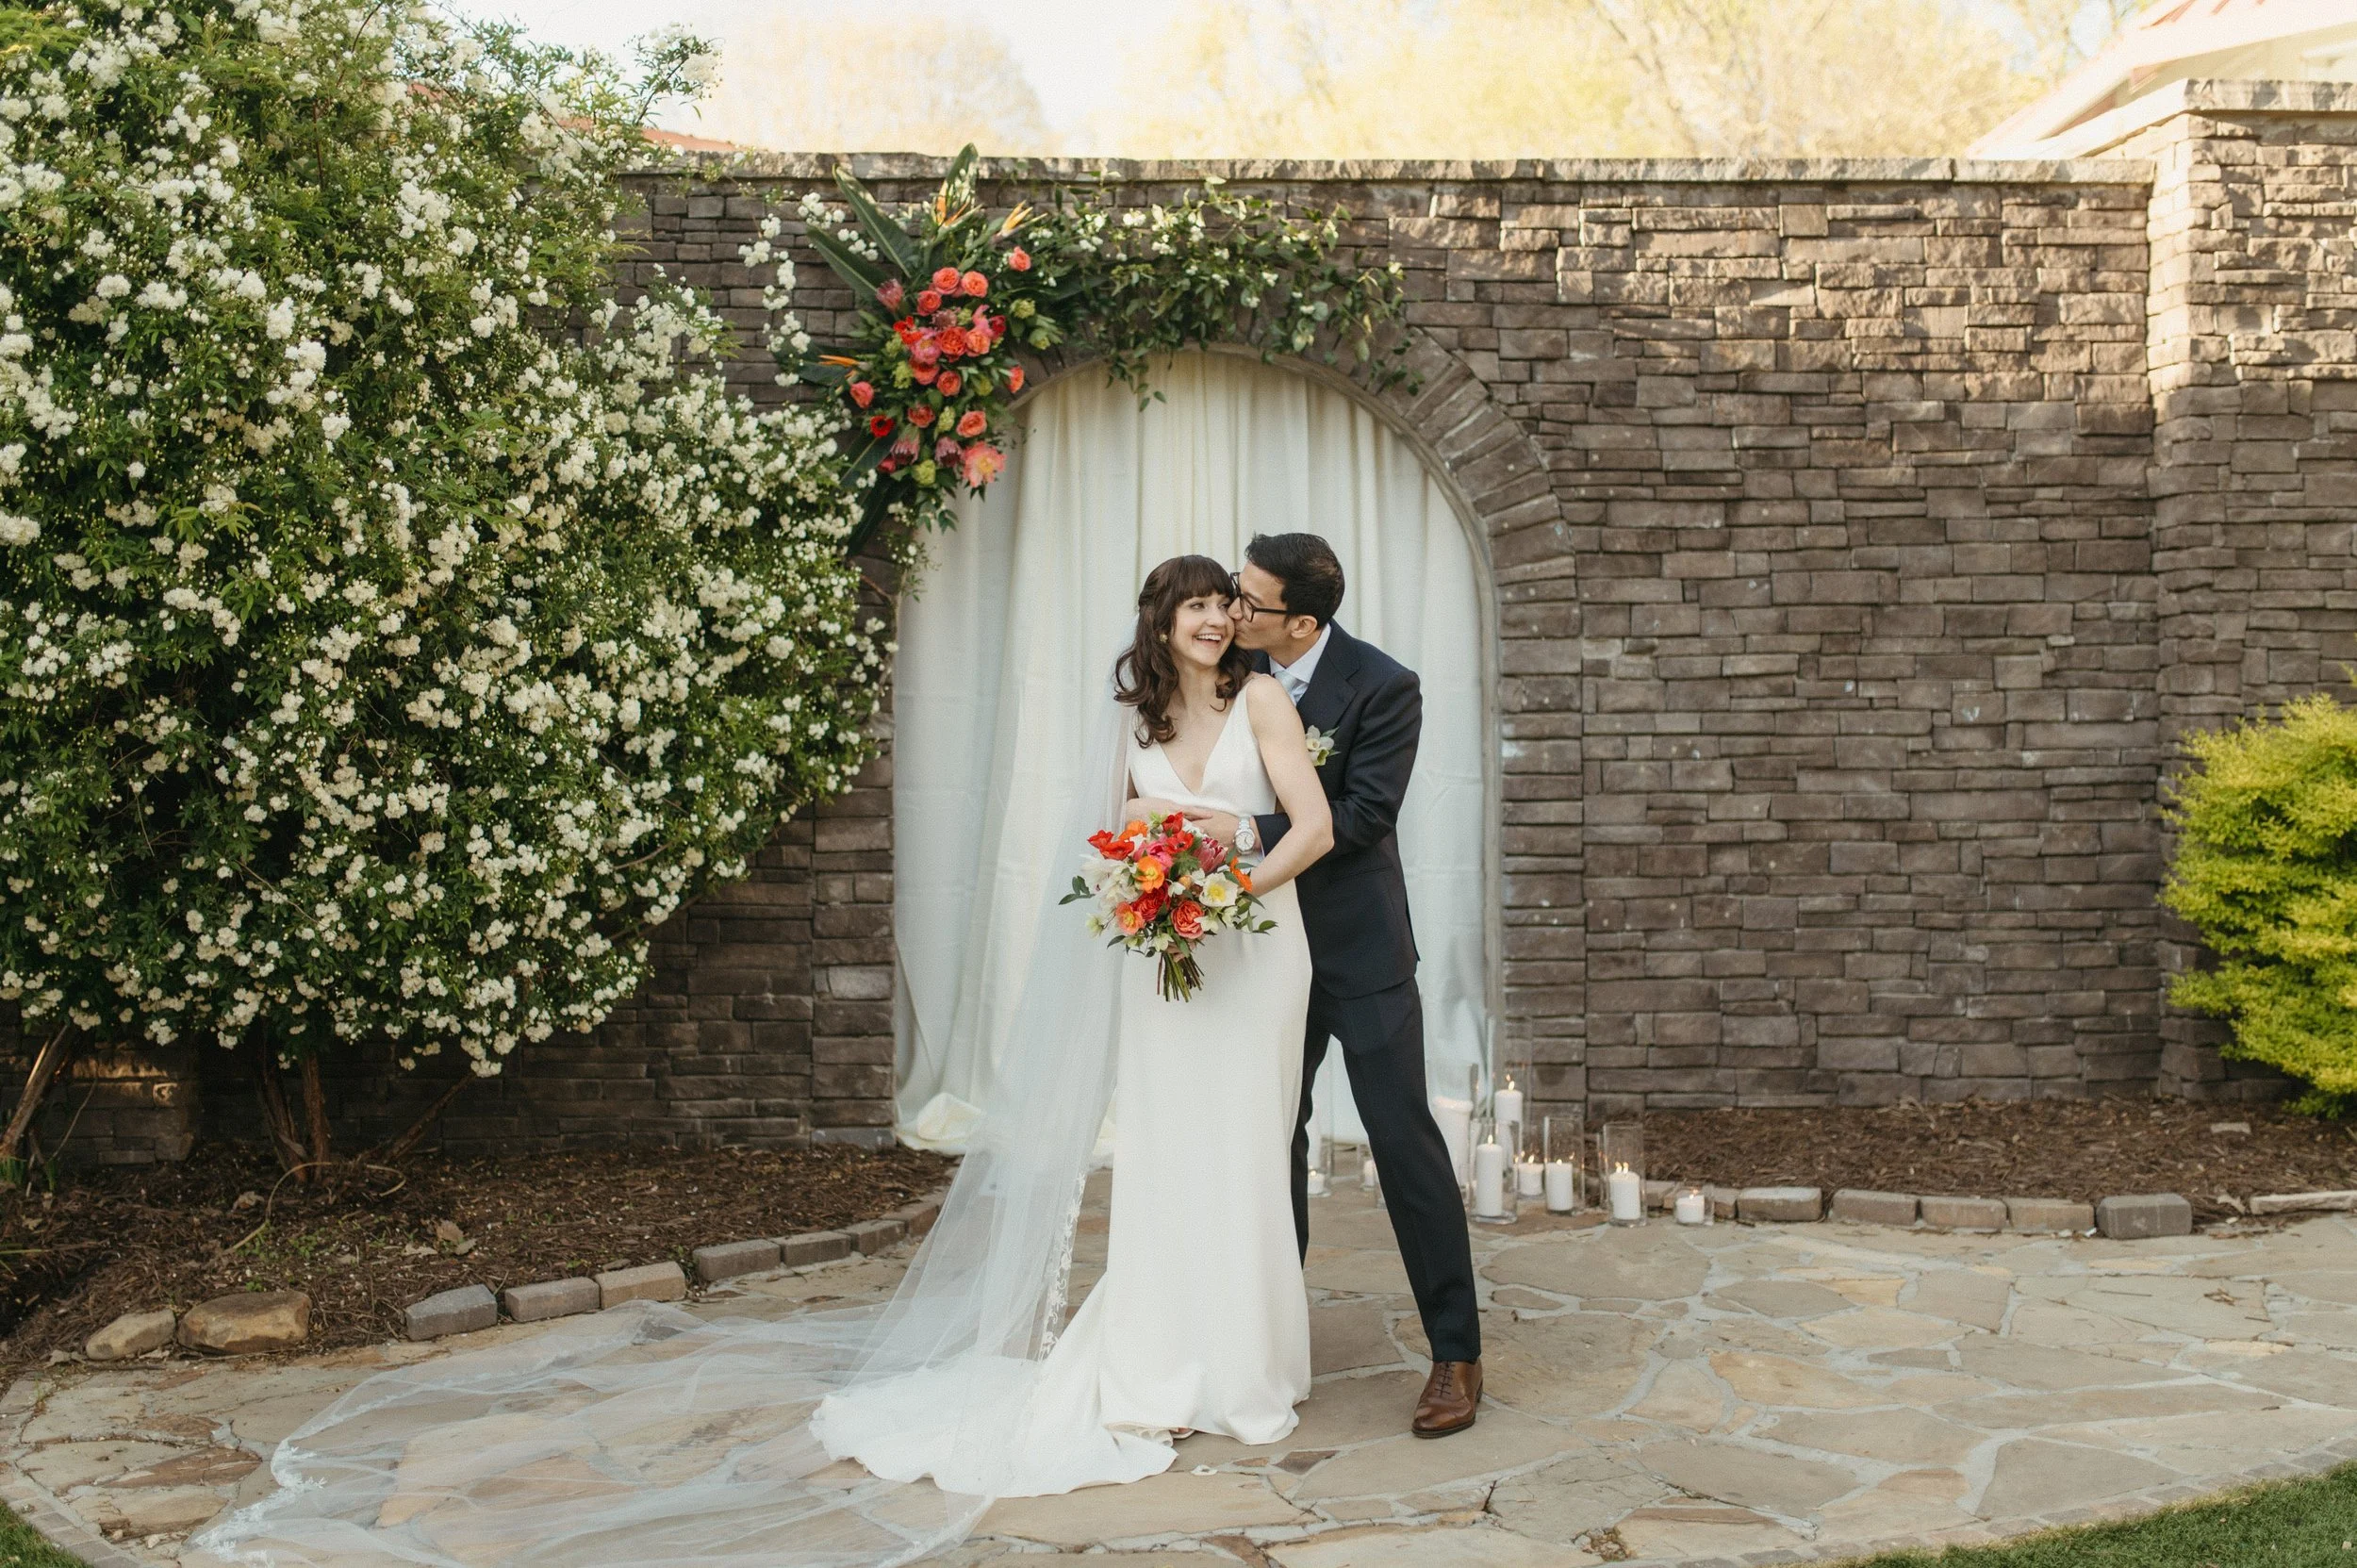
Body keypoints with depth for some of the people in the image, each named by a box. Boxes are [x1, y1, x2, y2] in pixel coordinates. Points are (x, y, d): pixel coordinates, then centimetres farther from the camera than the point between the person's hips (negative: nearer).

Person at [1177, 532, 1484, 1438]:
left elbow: (1362, 815, -20)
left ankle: (1455, 1353, 5)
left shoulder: (1383, 688, -16)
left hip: (1360, 949, -5)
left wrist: (1250, 834, -27)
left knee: (1404, 1141, -4)